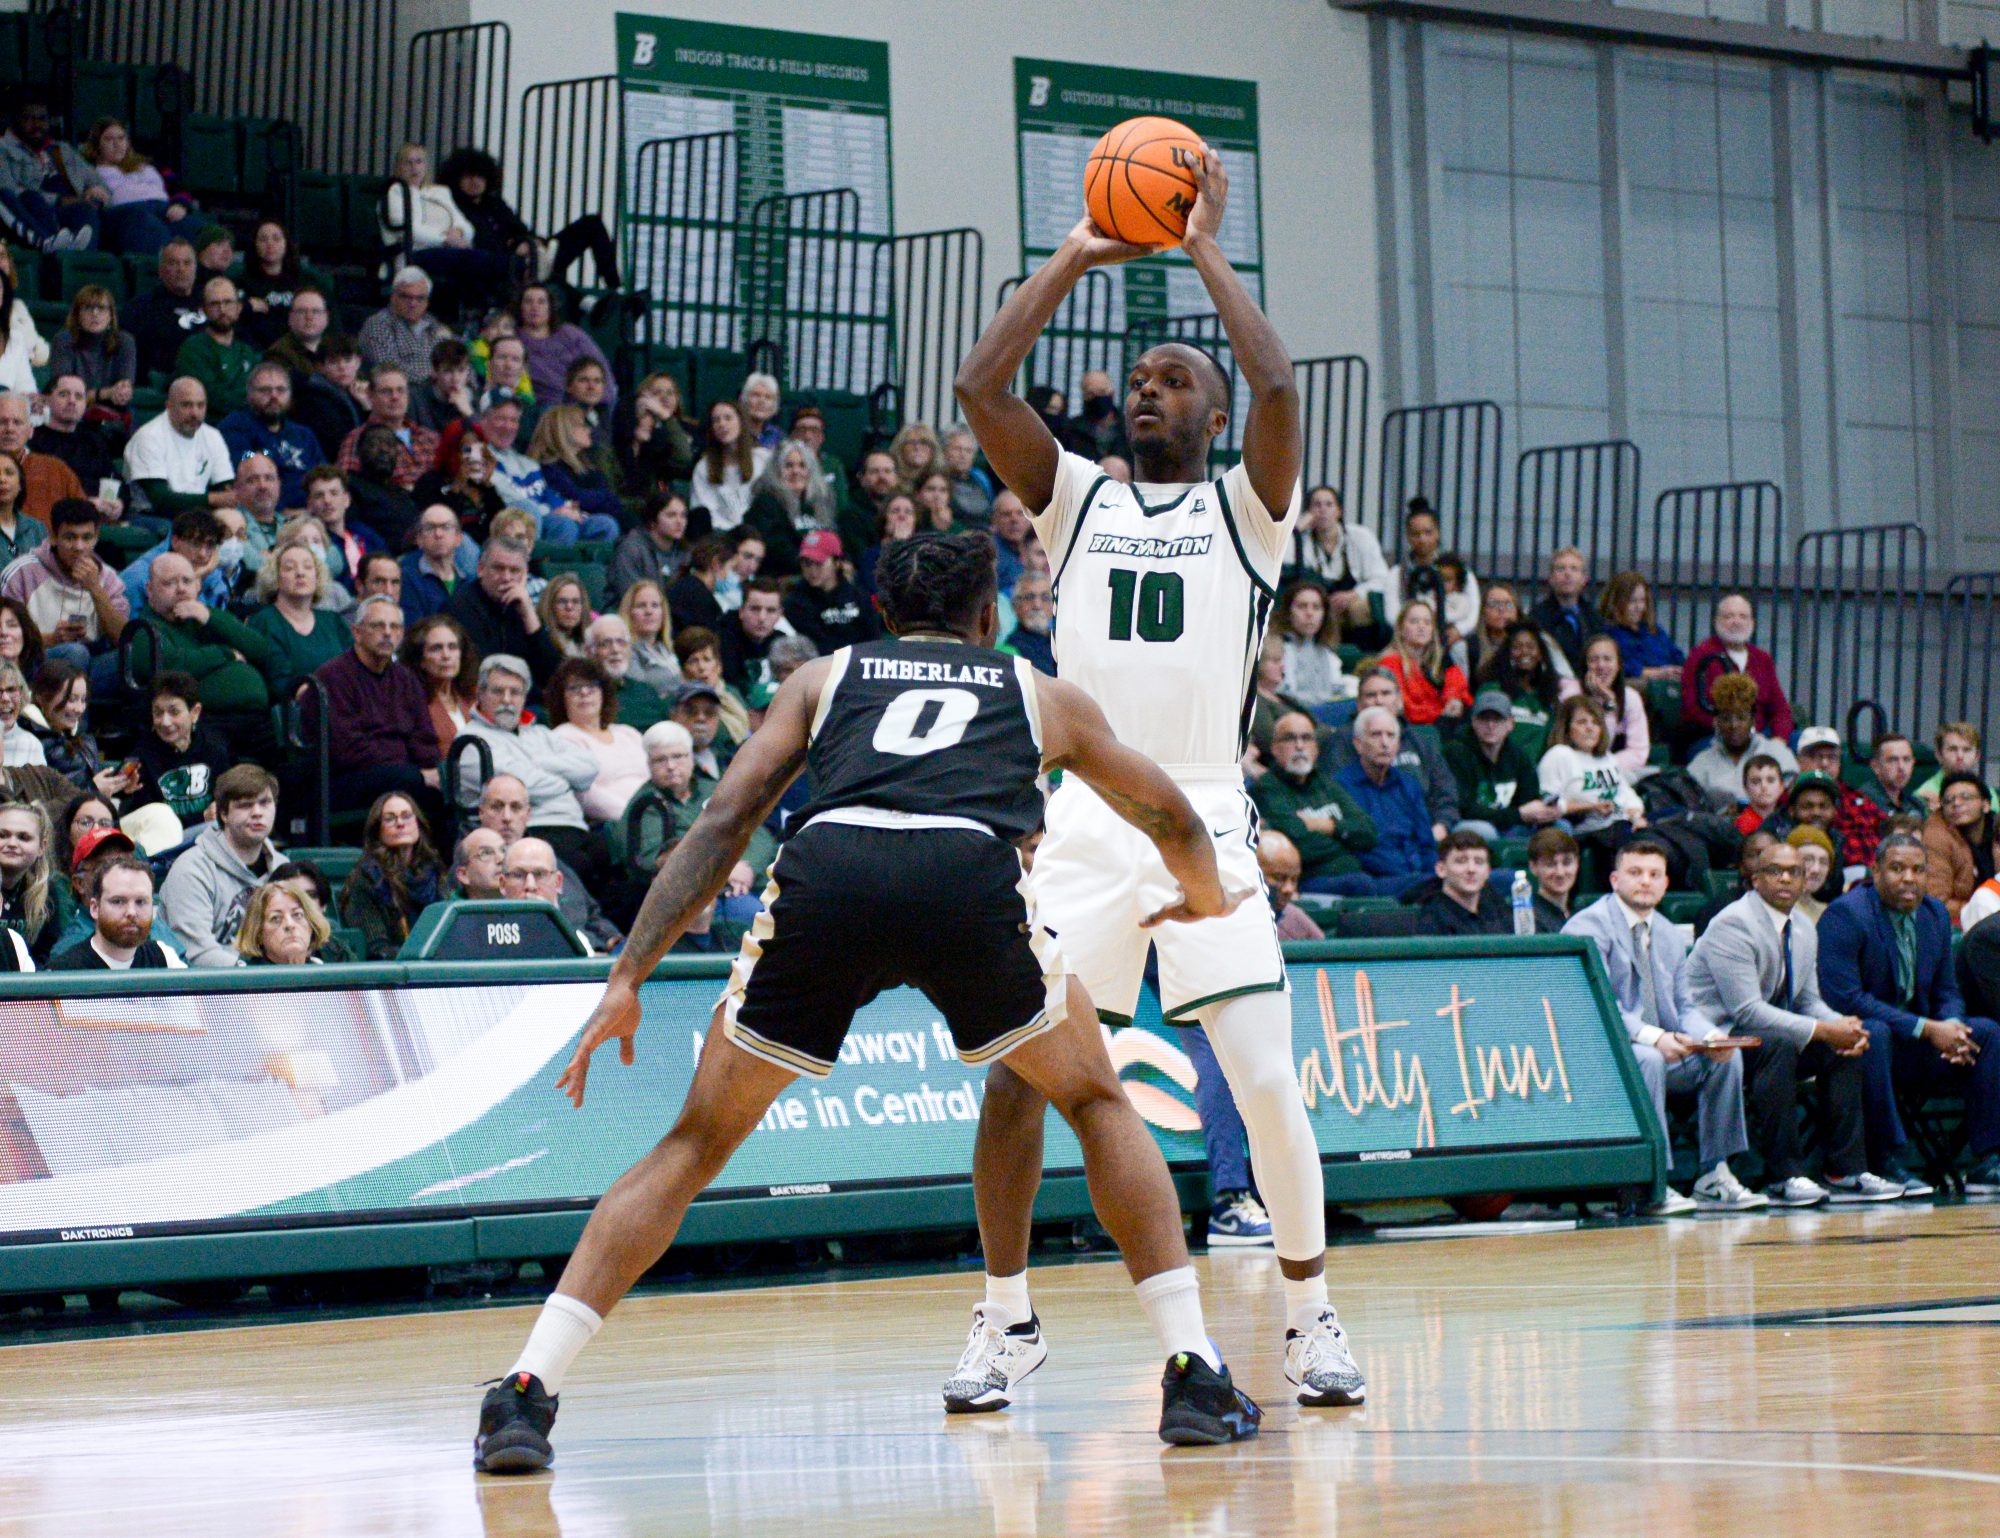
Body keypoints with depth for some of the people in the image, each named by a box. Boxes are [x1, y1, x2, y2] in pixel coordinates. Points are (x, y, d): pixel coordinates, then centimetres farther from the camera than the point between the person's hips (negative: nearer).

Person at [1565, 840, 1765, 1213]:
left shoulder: (1670, 936, 16)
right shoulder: (1590, 927, -9)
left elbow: (1685, 1007, 13)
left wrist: (1710, 1037, -11)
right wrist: (1653, 1038, -33)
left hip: (1663, 1051, 8)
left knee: (1726, 1057, -12)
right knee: (1647, 1060, -37)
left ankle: (1713, 1177, -10)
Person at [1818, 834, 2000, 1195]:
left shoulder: (1936, 914, 10)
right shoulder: (1845, 914, -14)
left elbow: (1946, 991, 14)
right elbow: (1843, 997, -24)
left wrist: (1951, 1027, -13)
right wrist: (1926, 1029, -25)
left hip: (1913, 1045, 7)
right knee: (1875, 1034, -38)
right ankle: (1888, 1163, -33)